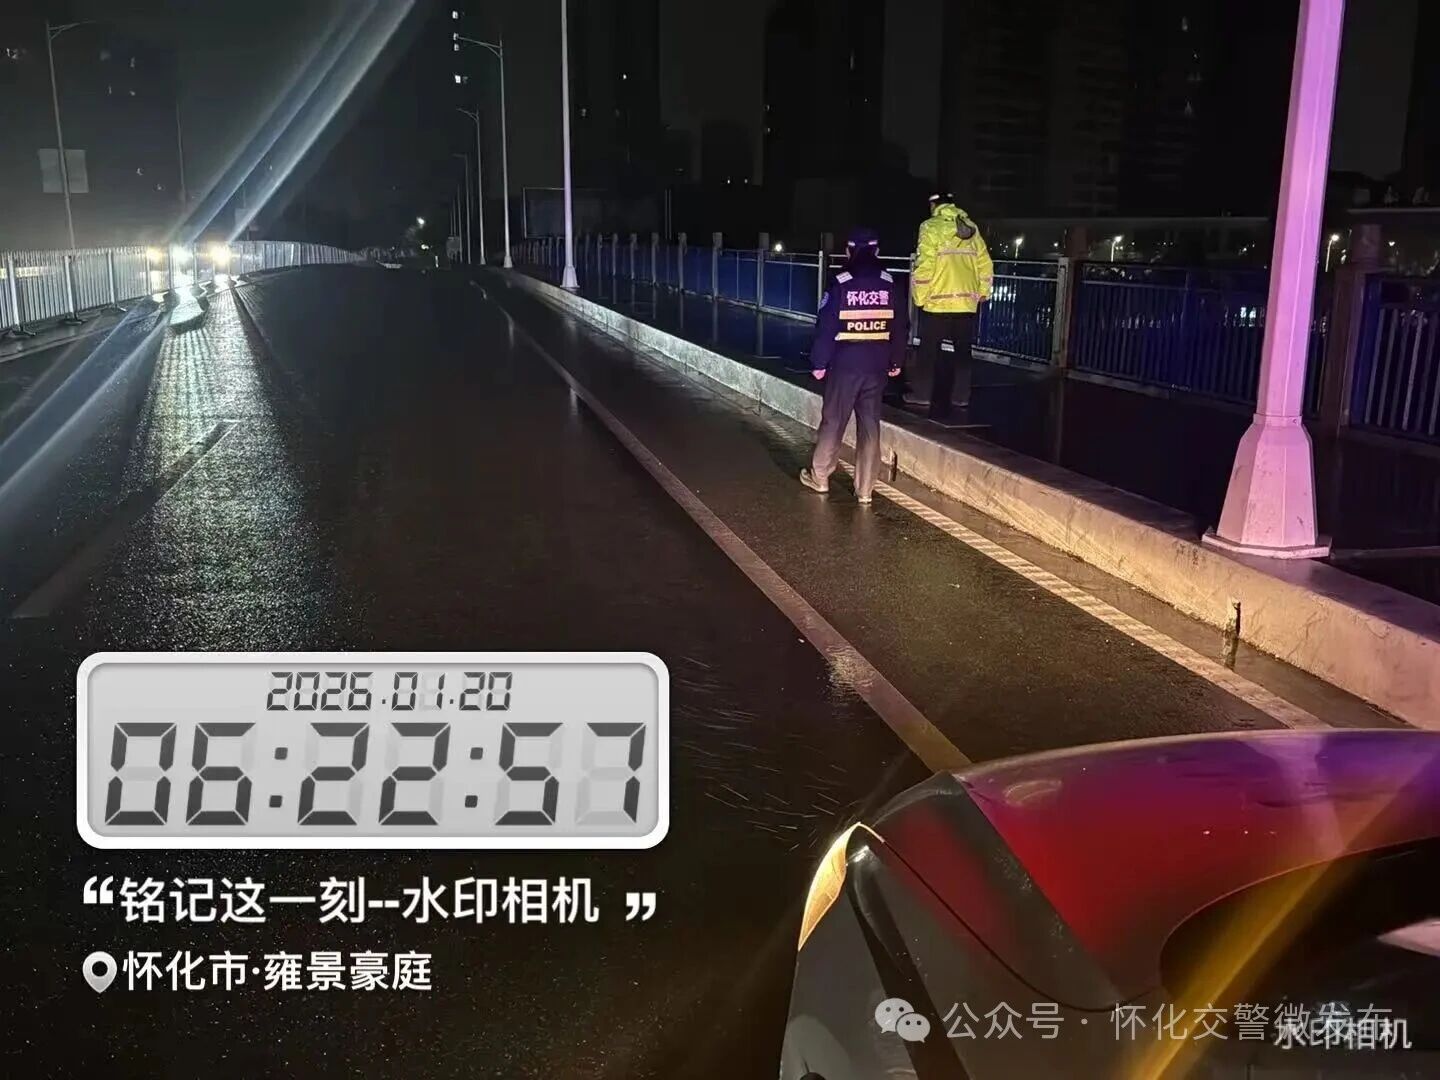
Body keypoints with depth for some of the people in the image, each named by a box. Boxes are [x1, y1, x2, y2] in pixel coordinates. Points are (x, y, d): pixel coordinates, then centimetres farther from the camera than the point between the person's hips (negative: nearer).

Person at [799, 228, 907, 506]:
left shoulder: (841, 284, -8)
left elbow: (826, 327, -8)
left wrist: (818, 362, 0)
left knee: (832, 421, 10)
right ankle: (865, 490, 9)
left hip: (844, 365, -3)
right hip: (877, 367, 3)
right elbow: (900, 328, 8)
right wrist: (896, 362, 18)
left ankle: (819, 477, 21)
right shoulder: (891, 285, 2)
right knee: (870, 426, 7)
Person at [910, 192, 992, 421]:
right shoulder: (971, 229, 11)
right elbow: (985, 265, 10)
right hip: (967, 303, 5)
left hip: (938, 303, -5)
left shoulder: (932, 227, -5)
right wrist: (982, 293, 20)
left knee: (937, 357, 1)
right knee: (962, 354, 14)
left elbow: (925, 265, -13)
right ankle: (961, 397, 20)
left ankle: (939, 408, 5)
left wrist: (919, 297, -5)